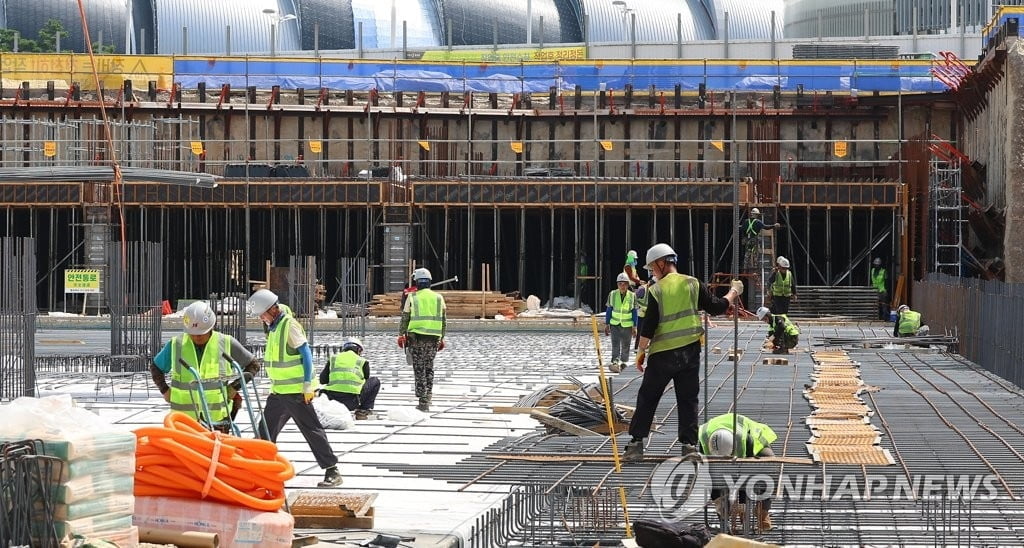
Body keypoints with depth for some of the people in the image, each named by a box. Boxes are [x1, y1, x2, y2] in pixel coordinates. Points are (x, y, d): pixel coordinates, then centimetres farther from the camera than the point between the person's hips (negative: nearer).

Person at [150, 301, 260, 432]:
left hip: (218, 416, -1)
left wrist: (235, 386, -2)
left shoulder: (227, 344, -2)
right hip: (185, 418, 1)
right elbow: (155, 367, 18)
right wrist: (164, 389, 5)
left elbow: (253, 365, 9)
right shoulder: (176, 345, 1)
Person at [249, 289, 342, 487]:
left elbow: (306, 354, -16)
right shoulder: (273, 327, 14)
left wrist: (308, 385, -19)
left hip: (296, 391, -9)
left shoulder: (290, 325, -14)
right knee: (265, 431, 10)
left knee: (312, 430, -6)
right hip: (278, 391, 9)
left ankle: (332, 471, -2)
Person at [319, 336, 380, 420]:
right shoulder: (362, 361, 9)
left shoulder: (333, 358, 14)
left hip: (332, 400, 3)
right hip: (352, 403, -3)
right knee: (375, 381, 22)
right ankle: (362, 411, 15)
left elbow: (322, 380, 14)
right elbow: (366, 381, 21)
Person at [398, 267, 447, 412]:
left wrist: (401, 335, 13)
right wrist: (442, 339, 19)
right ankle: (428, 396, 9)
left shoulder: (412, 298, -2)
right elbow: (443, 322, 10)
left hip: (416, 337, -3)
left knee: (419, 369, 1)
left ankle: (423, 401, -1)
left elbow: (404, 319, 1)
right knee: (429, 368, 16)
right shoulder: (438, 298, 7)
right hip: (434, 338, 3)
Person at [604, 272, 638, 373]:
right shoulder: (612, 295, -2)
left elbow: (634, 312, 1)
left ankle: (624, 363, 24)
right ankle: (615, 363, -24)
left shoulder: (632, 296, -4)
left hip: (627, 325, 1)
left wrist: (634, 327, -1)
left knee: (626, 346, 8)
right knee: (615, 344, -15)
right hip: (615, 324, -1)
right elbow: (608, 310, 4)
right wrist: (606, 324, 4)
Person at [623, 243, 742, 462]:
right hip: (690, 352, 3)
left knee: (647, 398, 8)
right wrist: (734, 292, 23)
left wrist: (641, 351, 2)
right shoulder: (693, 284, 0)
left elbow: (648, 326, -9)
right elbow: (716, 307, 5)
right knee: (688, 399, 10)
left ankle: (636, 444, 5)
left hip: (662, 354, -3)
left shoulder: (656, 290, -9)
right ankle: (689, 444, 7)